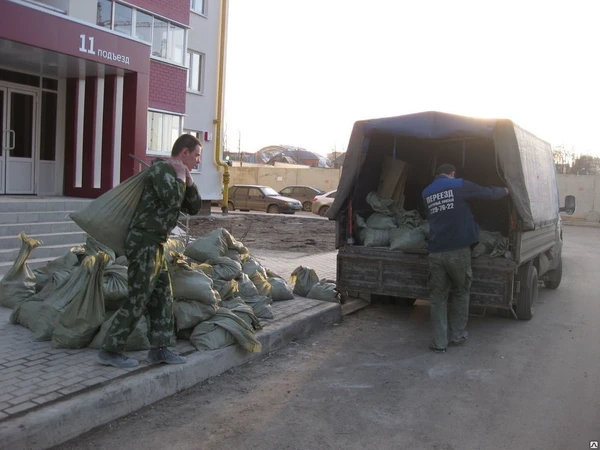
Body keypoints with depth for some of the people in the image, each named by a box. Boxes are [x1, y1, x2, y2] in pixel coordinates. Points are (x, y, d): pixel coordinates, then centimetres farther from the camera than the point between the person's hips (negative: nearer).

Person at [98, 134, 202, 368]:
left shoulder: (174, 176, 18)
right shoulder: (161, 168, -13)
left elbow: (193, 208, 17)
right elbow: (172, 201, -28)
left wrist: (188, 180, 5)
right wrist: (180, 175, -11)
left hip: (152, 245, 10)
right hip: (143, 243, -10)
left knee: (162, 297, 10)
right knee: (138, 300, -5)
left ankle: (159, 349, 16)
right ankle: (110, 351, 5)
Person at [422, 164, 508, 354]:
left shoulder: (426, 193, 12)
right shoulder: (460, 185, 1)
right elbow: (488, 193, 10)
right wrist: (504, 190, 31)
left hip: (436, 252, 3)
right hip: (458, 250, -3)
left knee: (438, 297, 8)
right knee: (461, 293, 16)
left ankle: (439, 342, 7)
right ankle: (457, 335, 23)